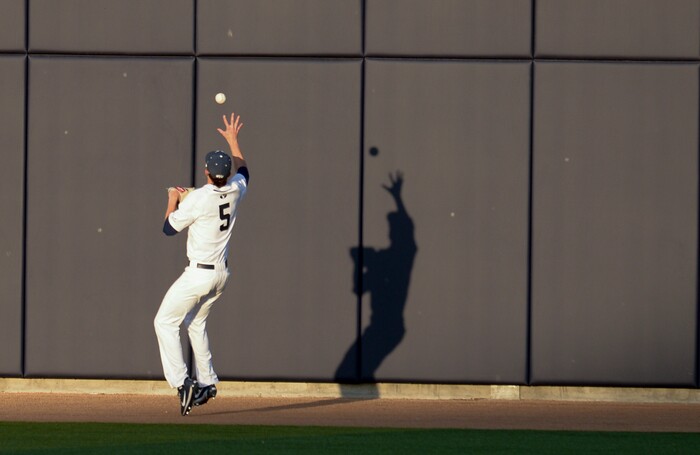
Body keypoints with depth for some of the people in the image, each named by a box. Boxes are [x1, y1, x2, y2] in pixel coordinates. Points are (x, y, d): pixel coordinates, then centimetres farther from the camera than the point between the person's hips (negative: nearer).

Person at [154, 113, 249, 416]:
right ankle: (206, 383, 23)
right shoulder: (235, 191, 0)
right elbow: (242, 170, 25)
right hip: (222, 273, 8)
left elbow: (169, 228, -8)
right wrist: (233, 140, 34)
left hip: (199, 273, -8)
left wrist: (172, 200, 7)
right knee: (196, 322, 23)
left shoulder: (198, 199, -19)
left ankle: (181, 382, -12)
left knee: (165, 322, -1)